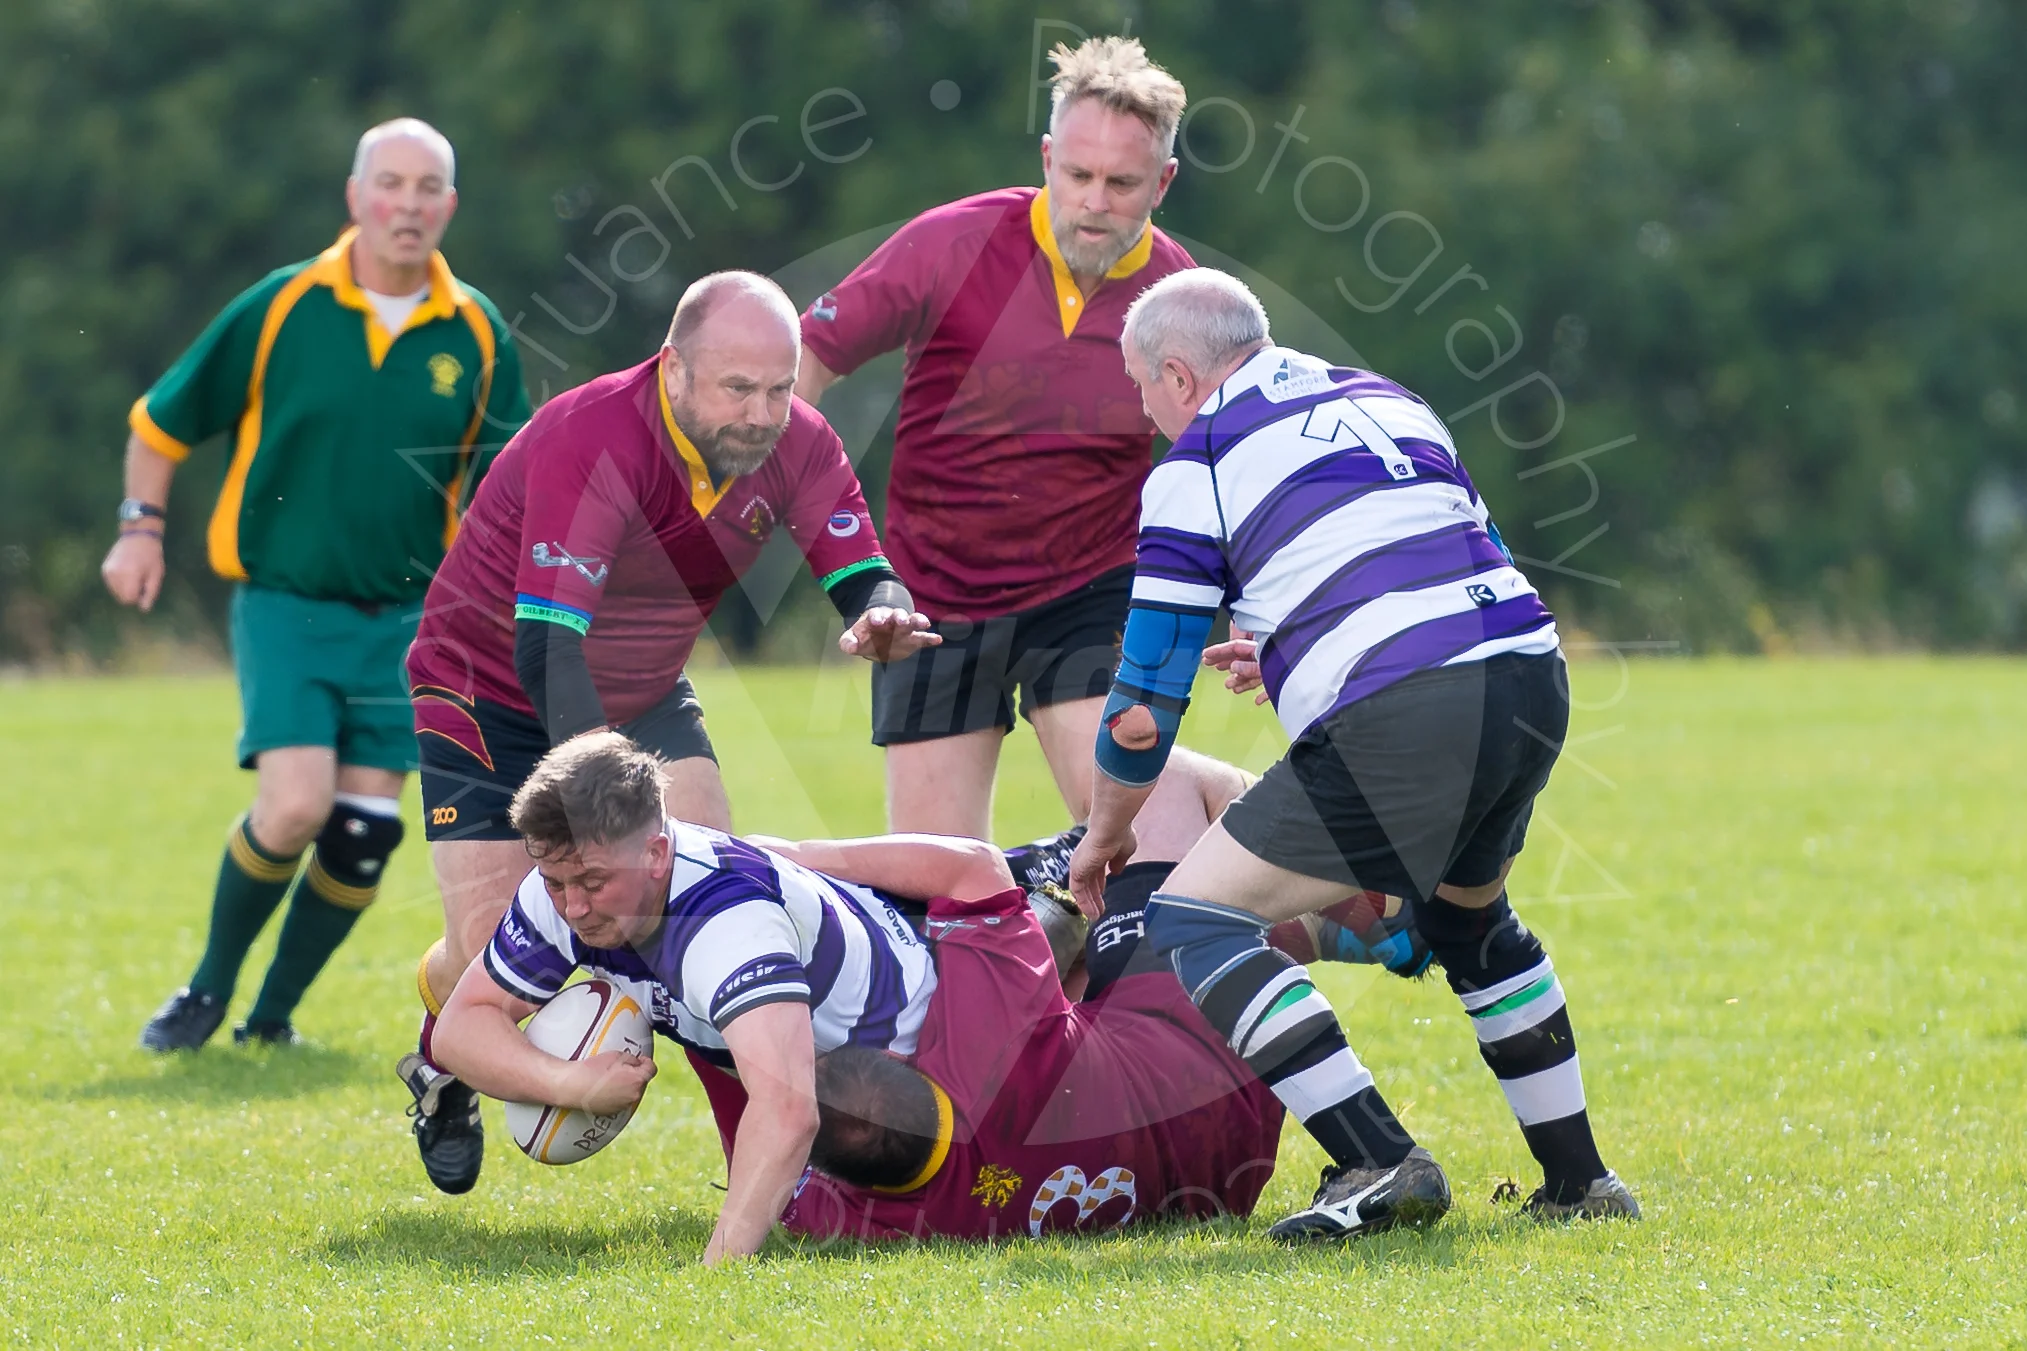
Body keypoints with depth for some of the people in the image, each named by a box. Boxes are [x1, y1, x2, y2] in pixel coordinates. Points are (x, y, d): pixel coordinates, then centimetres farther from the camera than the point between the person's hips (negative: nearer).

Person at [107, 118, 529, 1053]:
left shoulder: (476, 336, 2)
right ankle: (208, 990, 4)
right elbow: (160, 421, 6)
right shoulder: (280, 309, -5)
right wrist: (141, 527, -2)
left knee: (362, 834, -3)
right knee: (295, 806, -19)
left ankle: (274, 1013, 17)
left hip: (405, 617, 3)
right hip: (285, 602, -3)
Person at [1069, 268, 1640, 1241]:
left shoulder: (1196, 468, 6)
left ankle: (1380, 1164, -13)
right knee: (1467, 915, 32)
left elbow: (1146, 705, 7)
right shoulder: (1385, 401, 25)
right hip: (1532, 677, 8)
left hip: (1397, 721, -8)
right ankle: (1578, 1178, 30)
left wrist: (1105, 835, 24)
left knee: (1194, 920, -1)